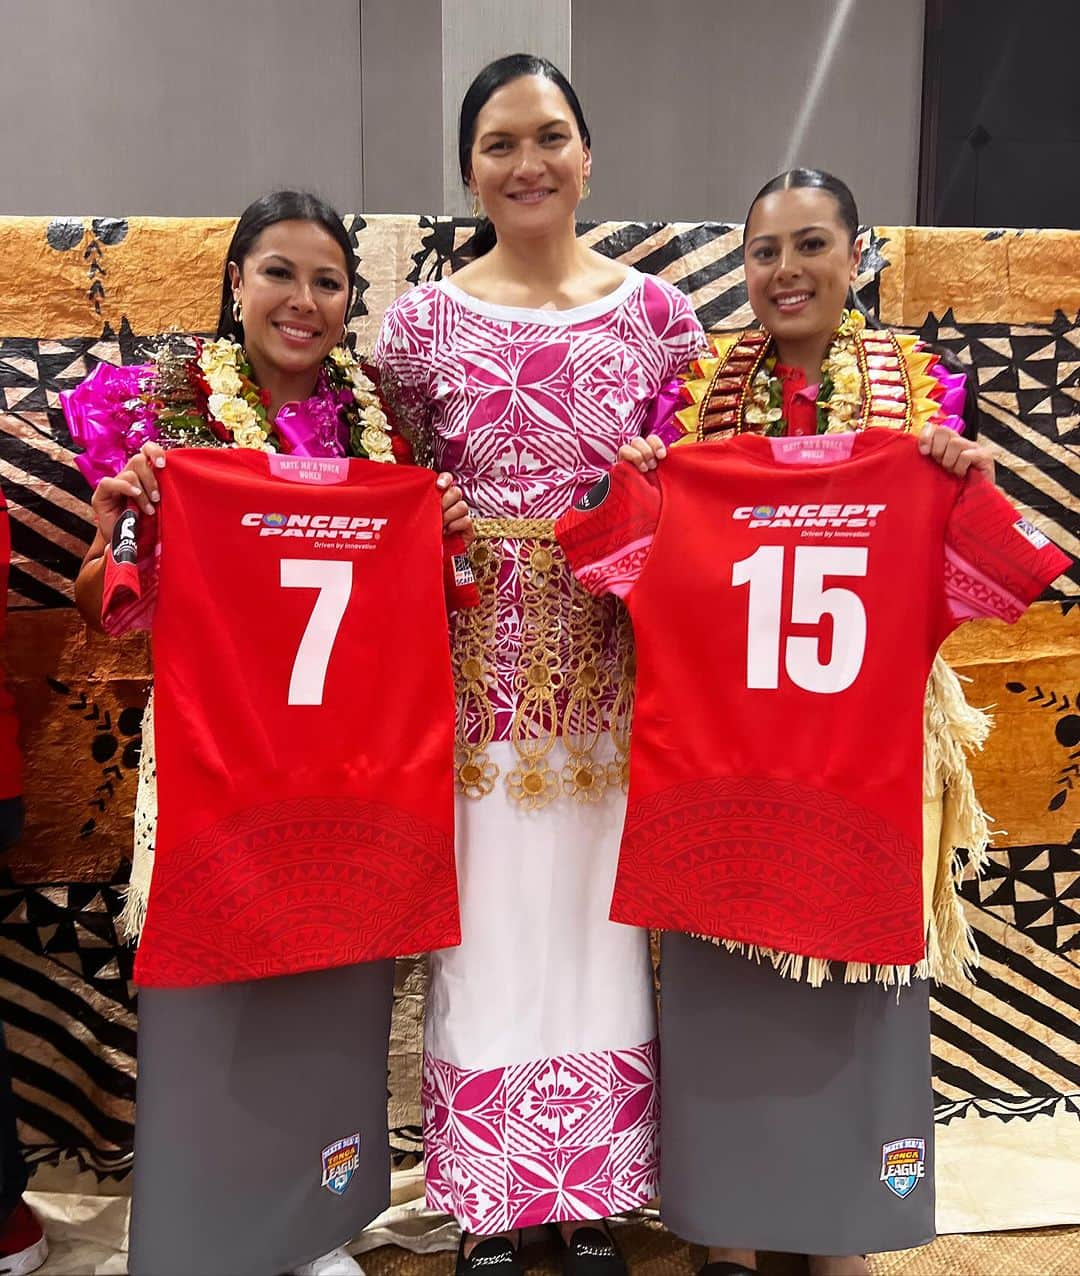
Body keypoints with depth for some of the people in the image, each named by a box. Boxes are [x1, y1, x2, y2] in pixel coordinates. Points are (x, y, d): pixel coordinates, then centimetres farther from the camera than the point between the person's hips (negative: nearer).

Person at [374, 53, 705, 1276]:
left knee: (600, 921, 9)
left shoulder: (655, 308, 5)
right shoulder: (423, 319, 3)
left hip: (611, 667, 1)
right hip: (480, 669, -1)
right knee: (487, 926, 6)